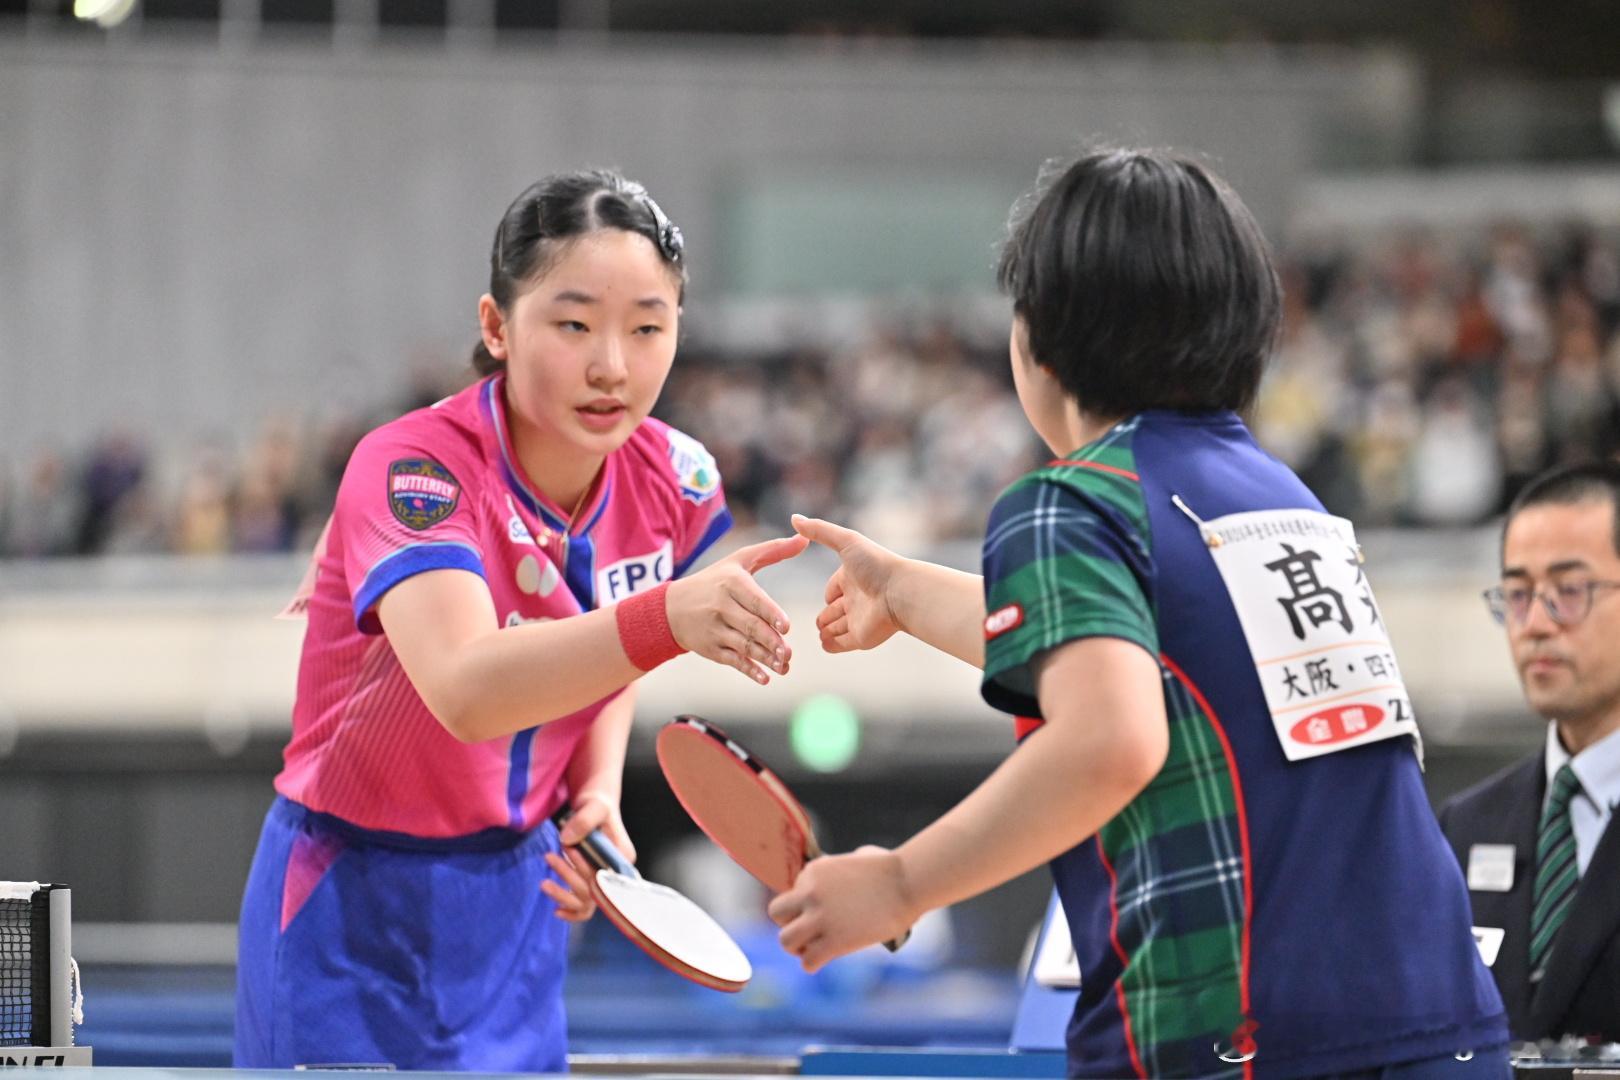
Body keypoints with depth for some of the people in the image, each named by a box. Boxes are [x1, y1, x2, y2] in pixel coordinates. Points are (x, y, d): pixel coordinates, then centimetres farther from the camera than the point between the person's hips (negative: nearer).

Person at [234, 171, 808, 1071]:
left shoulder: (676, 481, -6)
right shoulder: (413, 468, -24)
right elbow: (464, 688, -42)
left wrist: (598, 790, -3)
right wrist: (665, 617, -56)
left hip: (517, 903, 5)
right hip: (356, 905, -5)